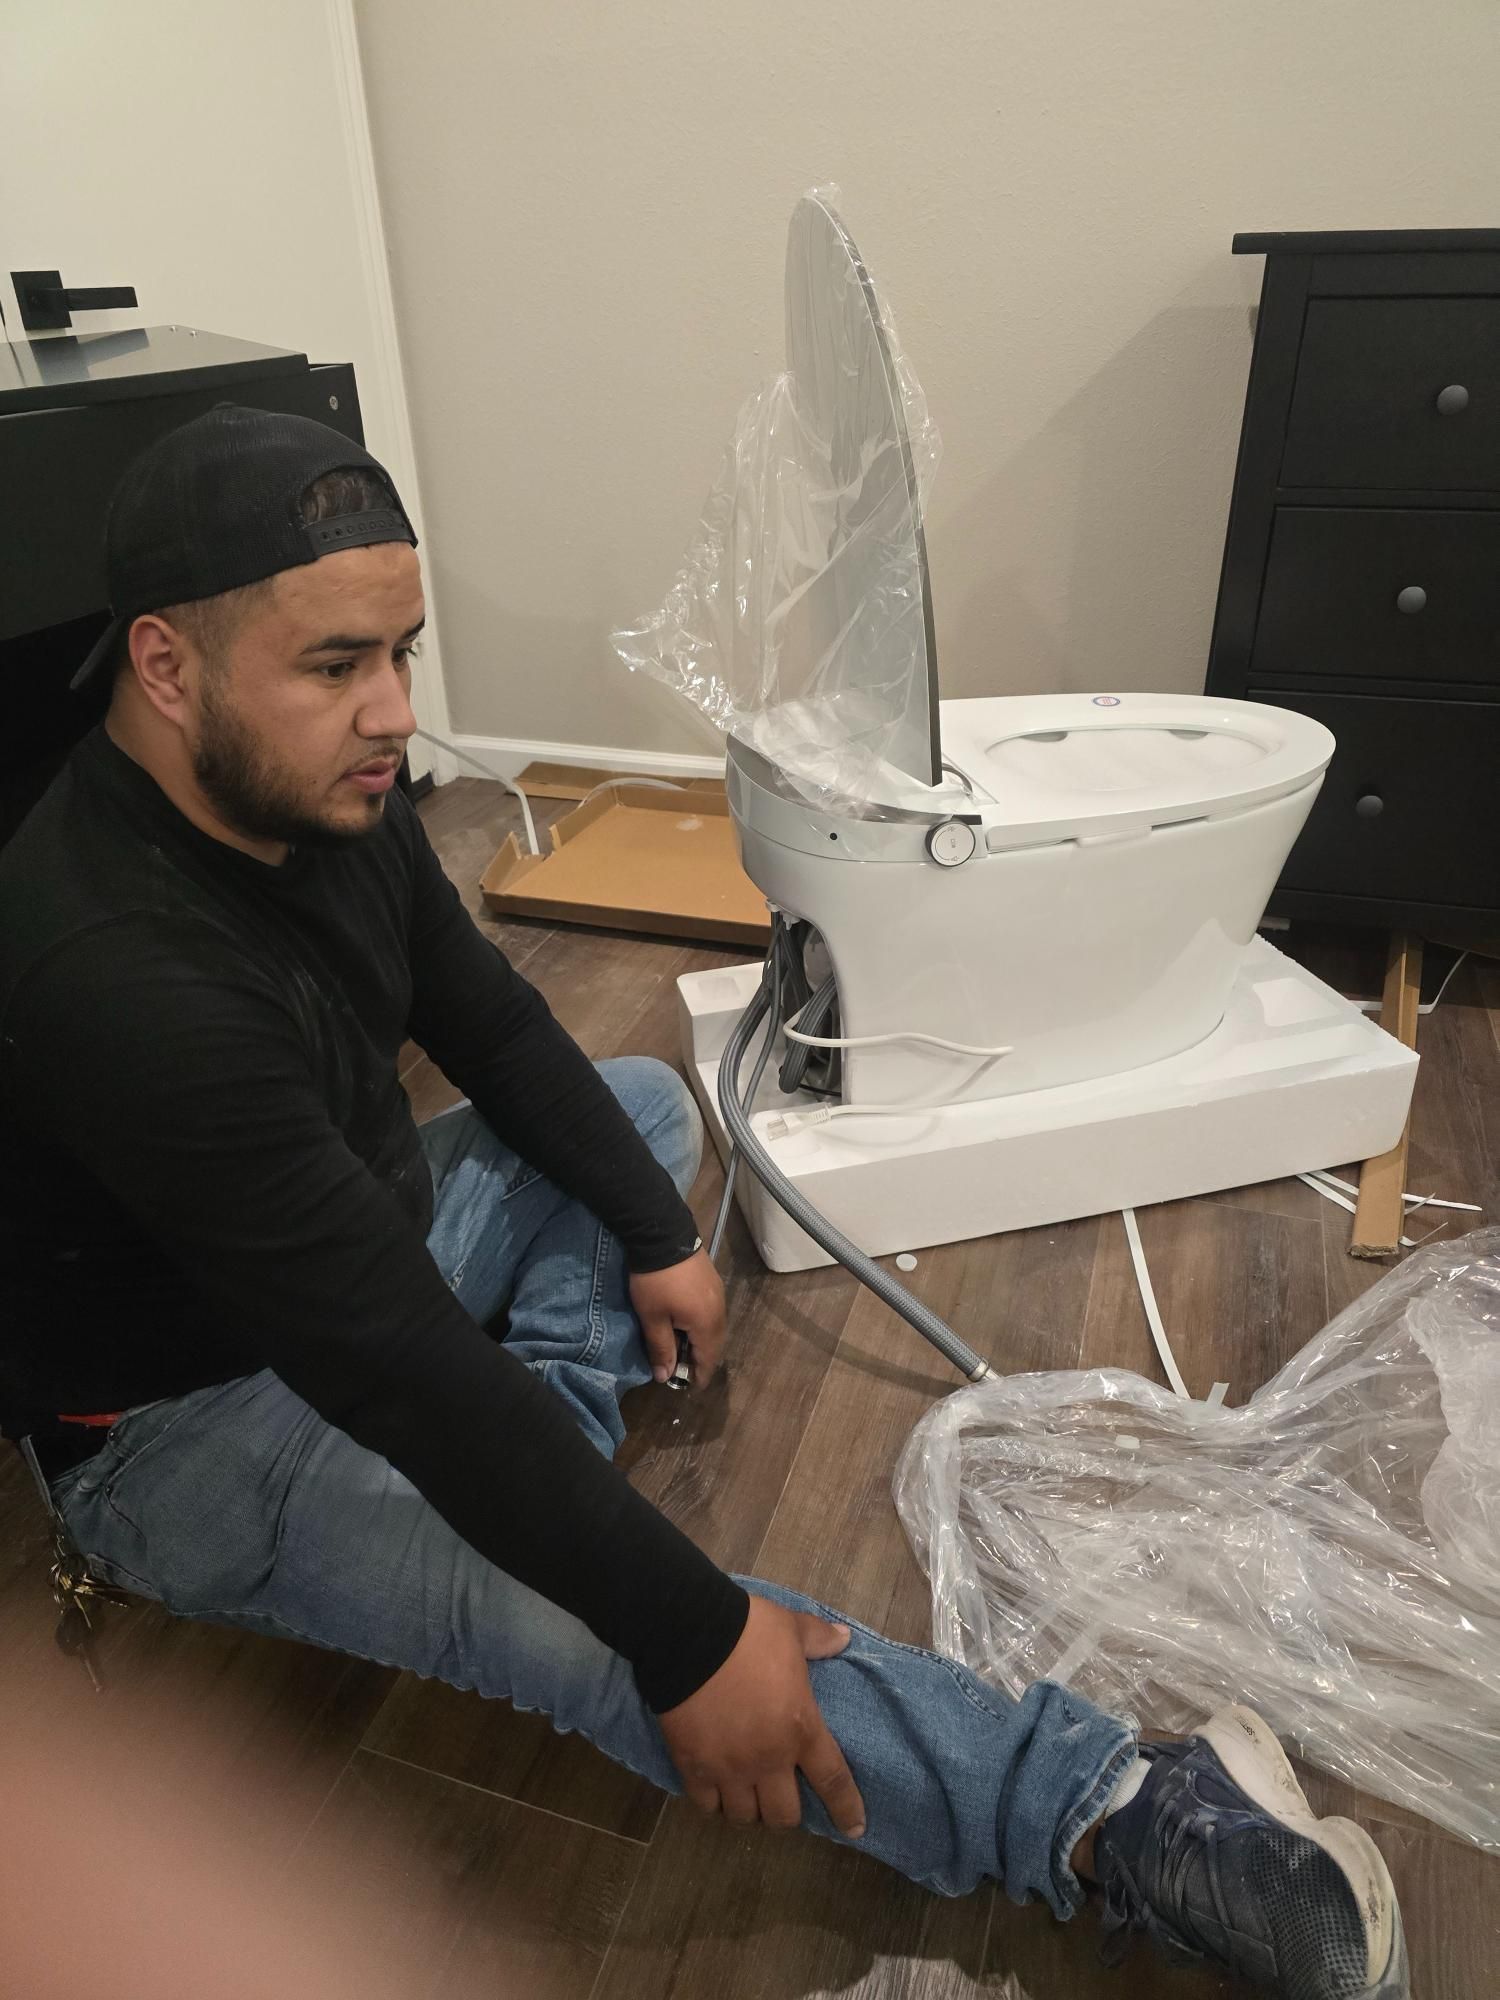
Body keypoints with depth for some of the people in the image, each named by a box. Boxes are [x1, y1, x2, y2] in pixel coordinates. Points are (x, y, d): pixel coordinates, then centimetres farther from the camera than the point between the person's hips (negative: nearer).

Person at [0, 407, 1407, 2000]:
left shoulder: (331, 792, -9)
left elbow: (488, 1021, 4)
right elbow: (400, 1362, -38)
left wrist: (658, 1236, 1)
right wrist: (690, 1639, -32)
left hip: (371, 1230, 9)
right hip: (188, 1413, -8)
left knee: (645, 1103, 13)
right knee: (604, 1638, -29)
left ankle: (525, 1459, -3)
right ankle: (1116, 1821, -15)